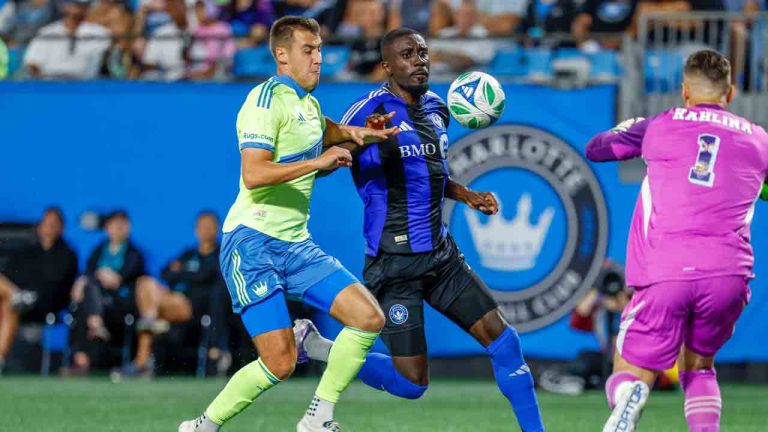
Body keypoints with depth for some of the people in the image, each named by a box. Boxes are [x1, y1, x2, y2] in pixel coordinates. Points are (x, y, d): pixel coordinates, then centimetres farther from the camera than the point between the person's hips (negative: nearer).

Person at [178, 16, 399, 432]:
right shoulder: (267, 99, -12)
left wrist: (355, 134, 20)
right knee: (279, 363, -15)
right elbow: (253, 175, -24)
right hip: (252, 241, -9)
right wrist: (319, 160, -21)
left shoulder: (308, 103, 16)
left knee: (369, 317, -6)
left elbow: (323, 131, 41)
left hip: (296, 244, 9)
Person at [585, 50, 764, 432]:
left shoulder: (660, 126, 15)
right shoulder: (757, 139, 16)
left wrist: (628, 128, 50)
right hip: (729, 275, 2)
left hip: (663, 272, -2)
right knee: (698, 366, 27)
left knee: (630, 374, 5)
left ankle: (628, 399, -32)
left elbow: (595, 149, 29)